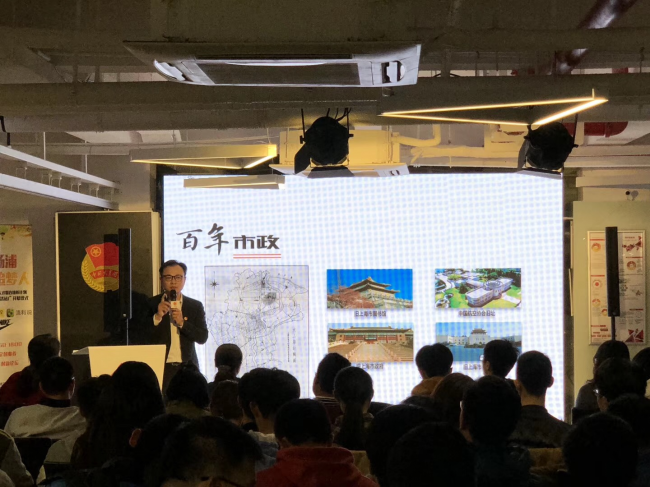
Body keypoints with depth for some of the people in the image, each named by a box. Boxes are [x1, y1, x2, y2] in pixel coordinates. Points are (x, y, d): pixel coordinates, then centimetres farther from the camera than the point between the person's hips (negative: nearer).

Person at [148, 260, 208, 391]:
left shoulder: (195, 306, 10)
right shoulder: (152, 304, 5)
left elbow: (203, 337, 2)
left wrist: (182, 323, -12)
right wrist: (157, 317, -15)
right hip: (159, 367, -1)